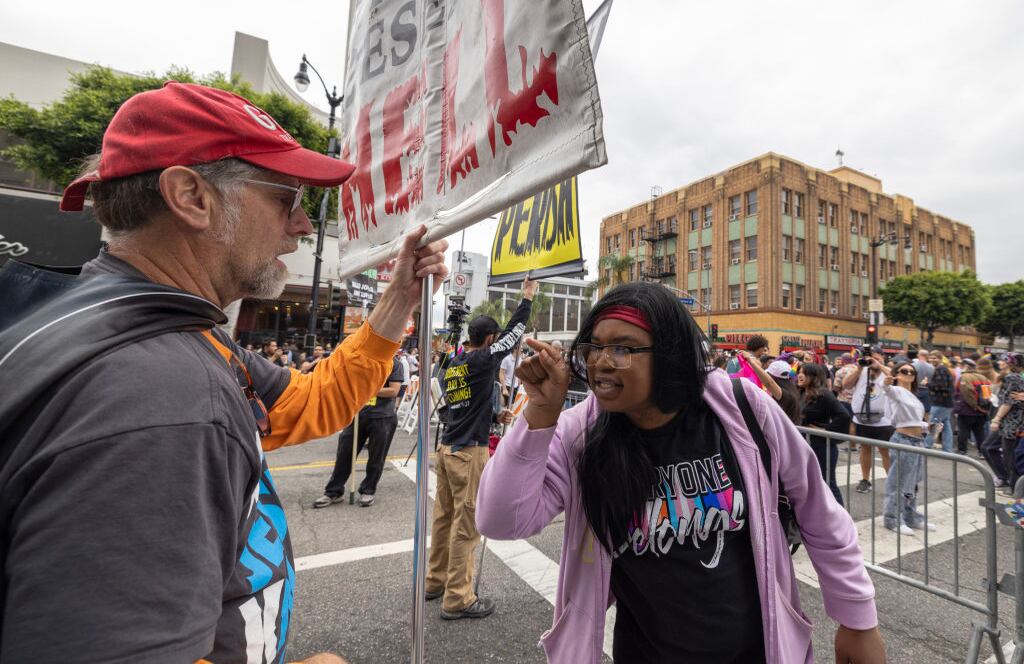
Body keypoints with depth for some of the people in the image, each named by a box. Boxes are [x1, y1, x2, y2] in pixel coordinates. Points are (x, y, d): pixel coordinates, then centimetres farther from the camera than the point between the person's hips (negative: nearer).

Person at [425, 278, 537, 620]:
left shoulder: (451, 365, 10)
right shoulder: (482, 360, -12)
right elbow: (514, 333, -5)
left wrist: (495, 415, 24)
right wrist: (527, 298, 5)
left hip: (447, 448, 8)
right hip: (469, 451, -8)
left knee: (444, 516, 17)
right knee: (466, 524, 1)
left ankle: (436, 580, 31)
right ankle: (457, 598, 11)